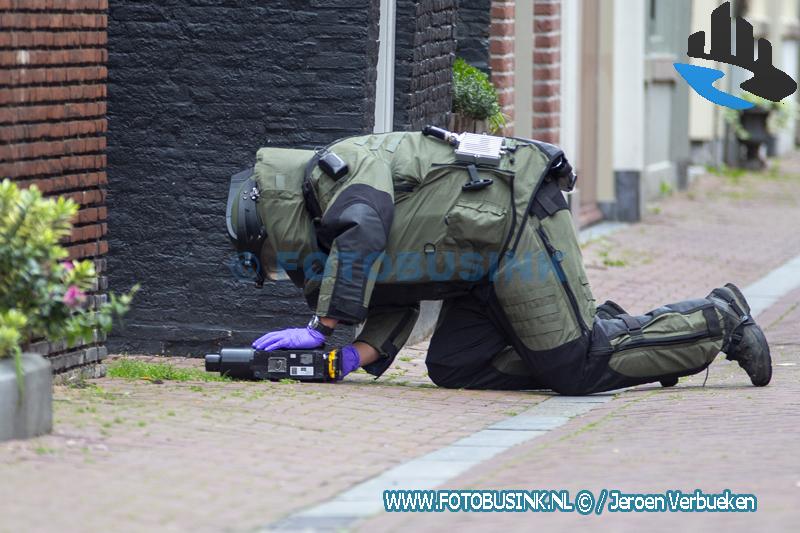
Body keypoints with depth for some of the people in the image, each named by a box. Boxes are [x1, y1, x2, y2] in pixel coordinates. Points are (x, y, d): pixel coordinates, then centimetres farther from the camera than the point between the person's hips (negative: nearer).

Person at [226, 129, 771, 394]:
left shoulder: (348, 163, -10)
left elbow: (361, 232, -30)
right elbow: (395, 310, 13)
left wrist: (321, 329, -27)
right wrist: (354, 357, -7)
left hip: (517, 217, -10)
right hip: (487, 259, 10)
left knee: (577, 369, -11)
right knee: (454, 367, 3)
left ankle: (720, 321, 1)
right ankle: (606, 331, 7)